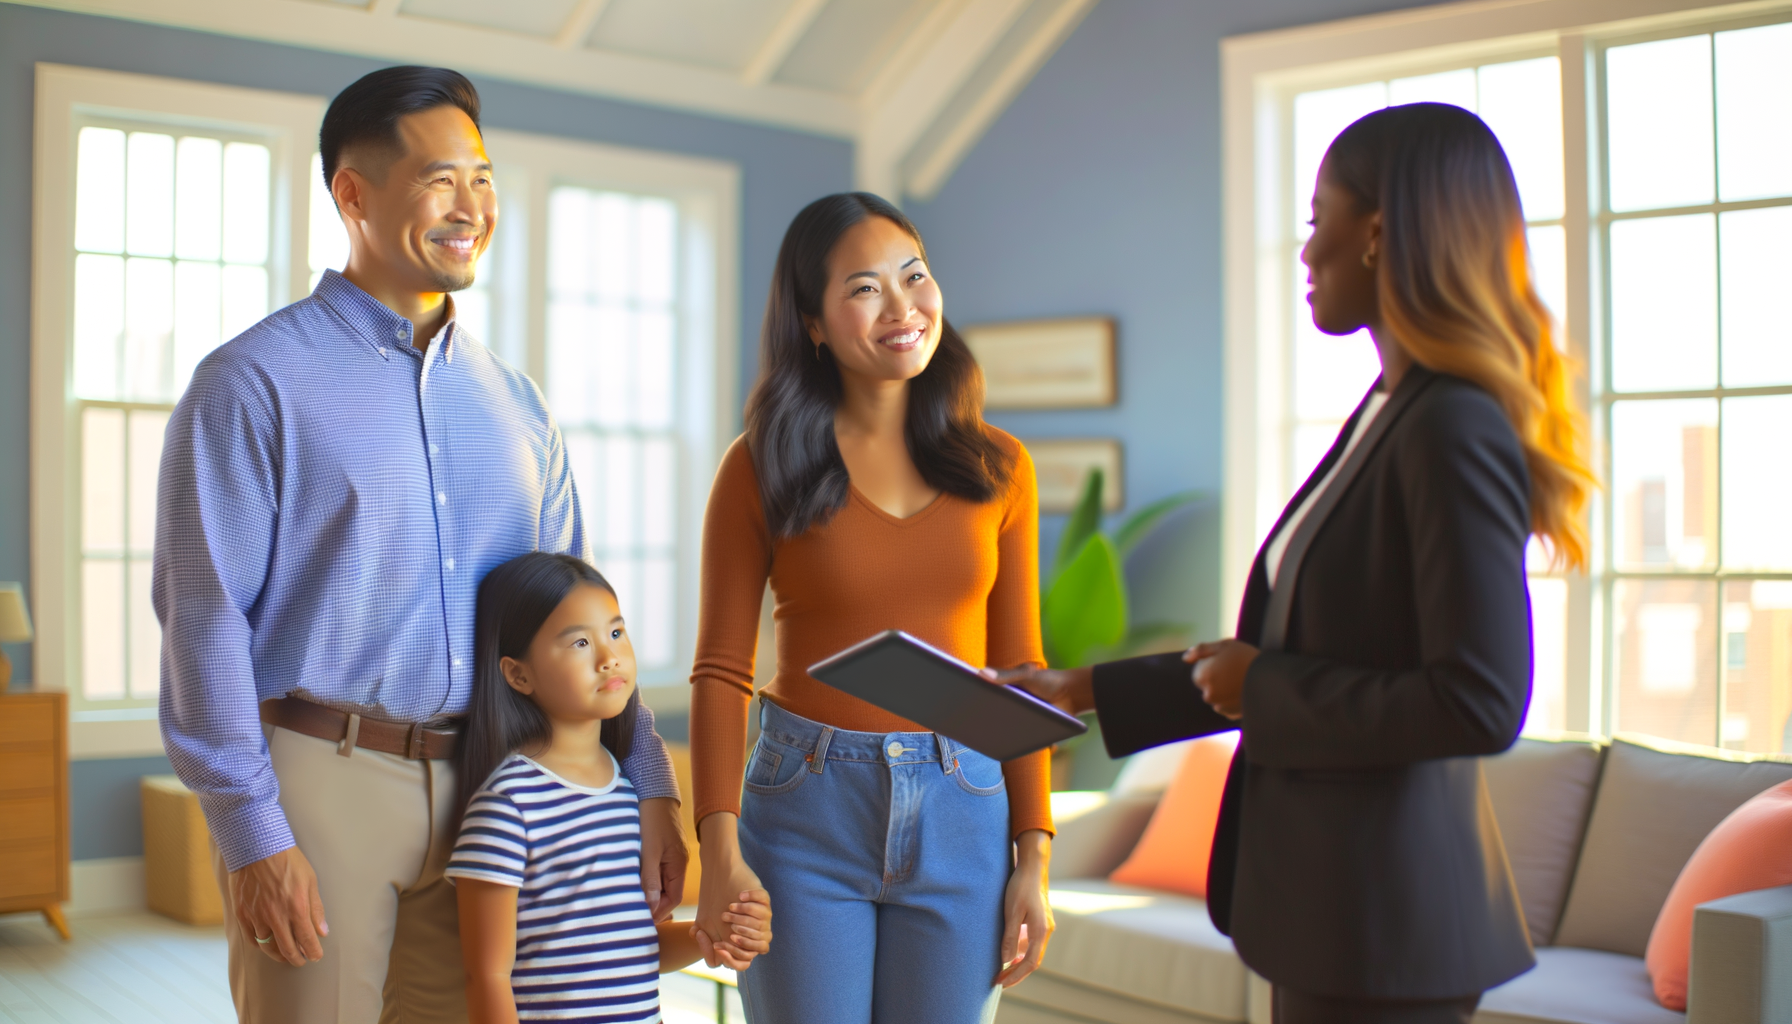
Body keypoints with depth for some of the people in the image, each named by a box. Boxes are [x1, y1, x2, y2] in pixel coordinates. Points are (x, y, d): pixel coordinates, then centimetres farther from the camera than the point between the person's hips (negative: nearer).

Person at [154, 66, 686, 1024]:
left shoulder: (513, 401, 12)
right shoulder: (254, 382, -3)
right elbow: (204, 620, -8)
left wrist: (648, 783, 6)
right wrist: (252, 832, -14)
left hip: (487, 791, 5)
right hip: (321, 786, -5)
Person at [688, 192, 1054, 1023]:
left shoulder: (997, 468, 5)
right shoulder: (760, 470, -2)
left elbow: (1018, 672, 7)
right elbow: (720, 673, -2)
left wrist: (1033, 858, 2)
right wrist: (720, 855, -12)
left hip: (960, 822, 2)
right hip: (806, 809, -2)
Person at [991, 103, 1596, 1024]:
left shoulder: (1456, 431, -18)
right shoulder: (1386, 415, 11)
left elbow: (1479, 704, -24)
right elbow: (1289, 658, 16)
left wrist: (1265, 691, -14)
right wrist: (1084, 693, 17)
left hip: (1384, 920, -9)